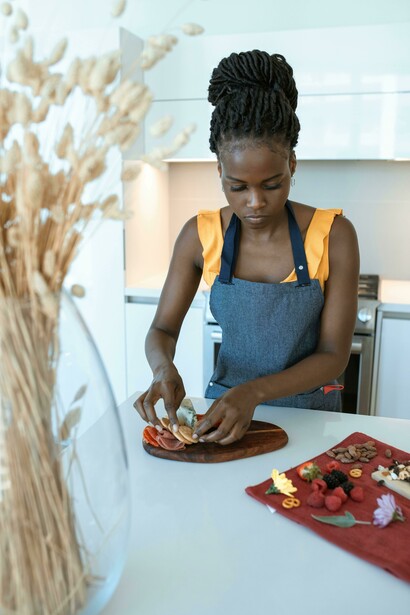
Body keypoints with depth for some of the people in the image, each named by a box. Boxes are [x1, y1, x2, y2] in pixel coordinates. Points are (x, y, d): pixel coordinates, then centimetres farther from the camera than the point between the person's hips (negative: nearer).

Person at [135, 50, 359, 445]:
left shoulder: (334, 235, -13)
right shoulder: (200, 235, -8)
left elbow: (334, 355, -12)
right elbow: (163, 329, -1)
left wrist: (255, 392, -27)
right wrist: (163, 368, -24)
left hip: (309, 411, -1)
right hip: (225, 405, 1)